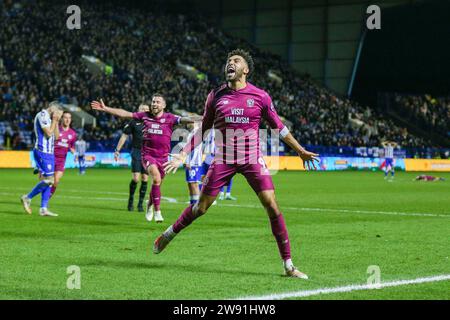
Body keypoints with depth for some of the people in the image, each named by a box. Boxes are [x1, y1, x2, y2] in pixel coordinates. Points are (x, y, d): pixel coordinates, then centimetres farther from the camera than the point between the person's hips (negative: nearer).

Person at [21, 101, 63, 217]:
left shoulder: (48, 117, 18)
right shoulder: (42, 115, -10)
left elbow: (56, 136, 18)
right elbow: (48, 133, -18)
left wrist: (56, 122, 9)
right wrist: (54, 120, -8)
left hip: (48, 152, 10)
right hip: (43, 152, -10)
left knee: (49, 181, 5)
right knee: (48, 179, -12)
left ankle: (43, 209, 5)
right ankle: (27, 198, 1)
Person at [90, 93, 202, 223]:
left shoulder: (169, 118, -3)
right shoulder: (144, 116, 1)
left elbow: (186, 119, -12)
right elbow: (125, 114, 4)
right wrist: (105, 108, 1)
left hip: (163, 157, 1)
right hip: (148, 155, -1)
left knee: (157, 185, 12)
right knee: (156, 179, -26)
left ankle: (150, 205, 45)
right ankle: (157, 211, -18)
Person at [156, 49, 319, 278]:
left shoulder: (260, 96, 1)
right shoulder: (216, 96, 5)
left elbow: (279, 127, 11)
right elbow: (203, 129, 15)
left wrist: (301, 151, 14)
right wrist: (183, 154, 10)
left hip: (252, 159, -1)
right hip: (223, 160, 1)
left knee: (272, 206, -11)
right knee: (201, 207, 3)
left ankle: (288, 265, -4)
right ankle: (169, 234, 31)